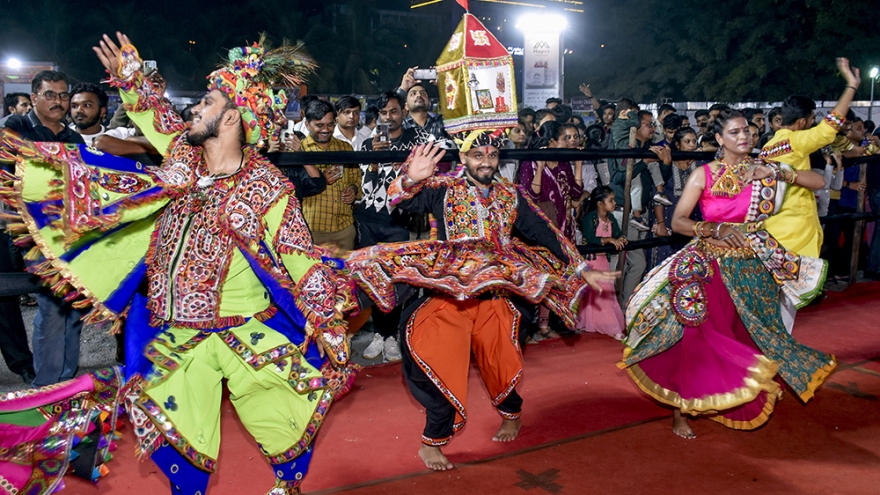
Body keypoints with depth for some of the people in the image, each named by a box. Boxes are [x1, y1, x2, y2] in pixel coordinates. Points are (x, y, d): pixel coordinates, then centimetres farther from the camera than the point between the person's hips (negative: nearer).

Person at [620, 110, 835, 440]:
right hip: (710, 267, -3)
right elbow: (678, 222, -8)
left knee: (749, 337, 10)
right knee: (697, 337, -4)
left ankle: (743, 402, 31)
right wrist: (717, 230, -21)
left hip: (753, 269, 3)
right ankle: (680, 410, 10)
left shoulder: (762, 172, 5)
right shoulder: (704, 174, -4)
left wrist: (783, 174, -7)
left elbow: (819, 182, 10)